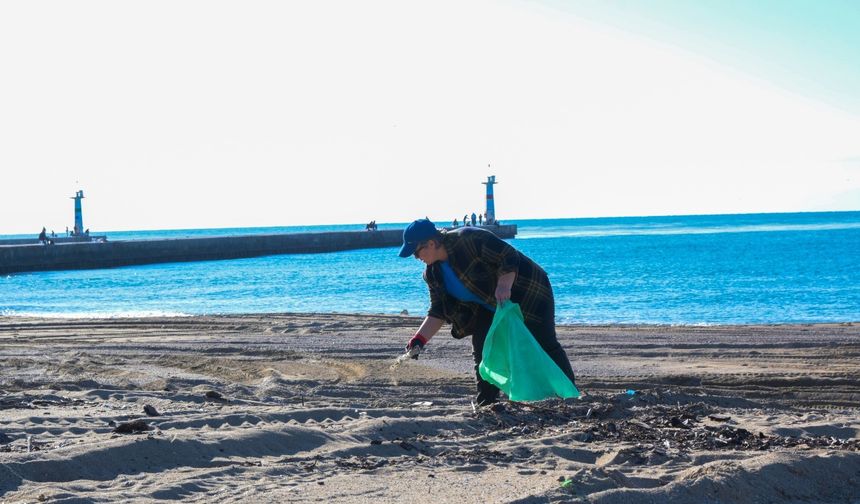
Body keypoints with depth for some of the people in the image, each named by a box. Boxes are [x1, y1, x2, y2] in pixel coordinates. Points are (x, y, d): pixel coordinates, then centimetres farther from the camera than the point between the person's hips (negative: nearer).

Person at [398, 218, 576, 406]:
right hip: (491, 308, 8)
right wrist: (419, 339, -12)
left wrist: (504, 286, -42)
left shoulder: (468, 239, -26)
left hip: (527, 294, -8)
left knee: (544, 345, -9)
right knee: (482, 351, 0)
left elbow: (509, 257, -27)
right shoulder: (433, 273, -1)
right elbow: (438, 312, 1)